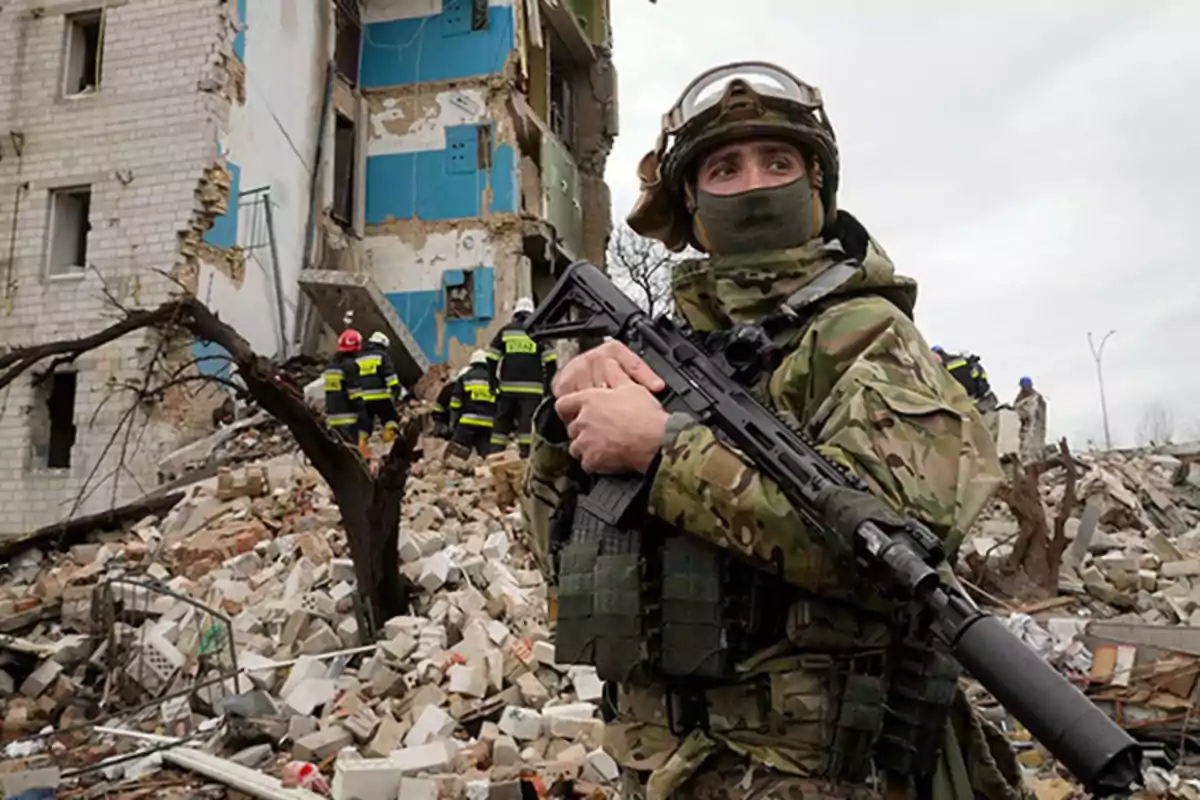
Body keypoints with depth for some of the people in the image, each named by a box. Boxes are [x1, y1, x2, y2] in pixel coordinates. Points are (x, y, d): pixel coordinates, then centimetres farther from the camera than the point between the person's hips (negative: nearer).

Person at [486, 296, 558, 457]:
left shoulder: (505, 331, 11)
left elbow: (492, 358, 7)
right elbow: (551, 360, -2)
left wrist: (493, 383, 12)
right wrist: (548, 384, 5)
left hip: (507, 387, 2)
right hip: (532, 387, -2)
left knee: (502, 421, 11)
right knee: (527, 423, -4)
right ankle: (525, 454, -10)